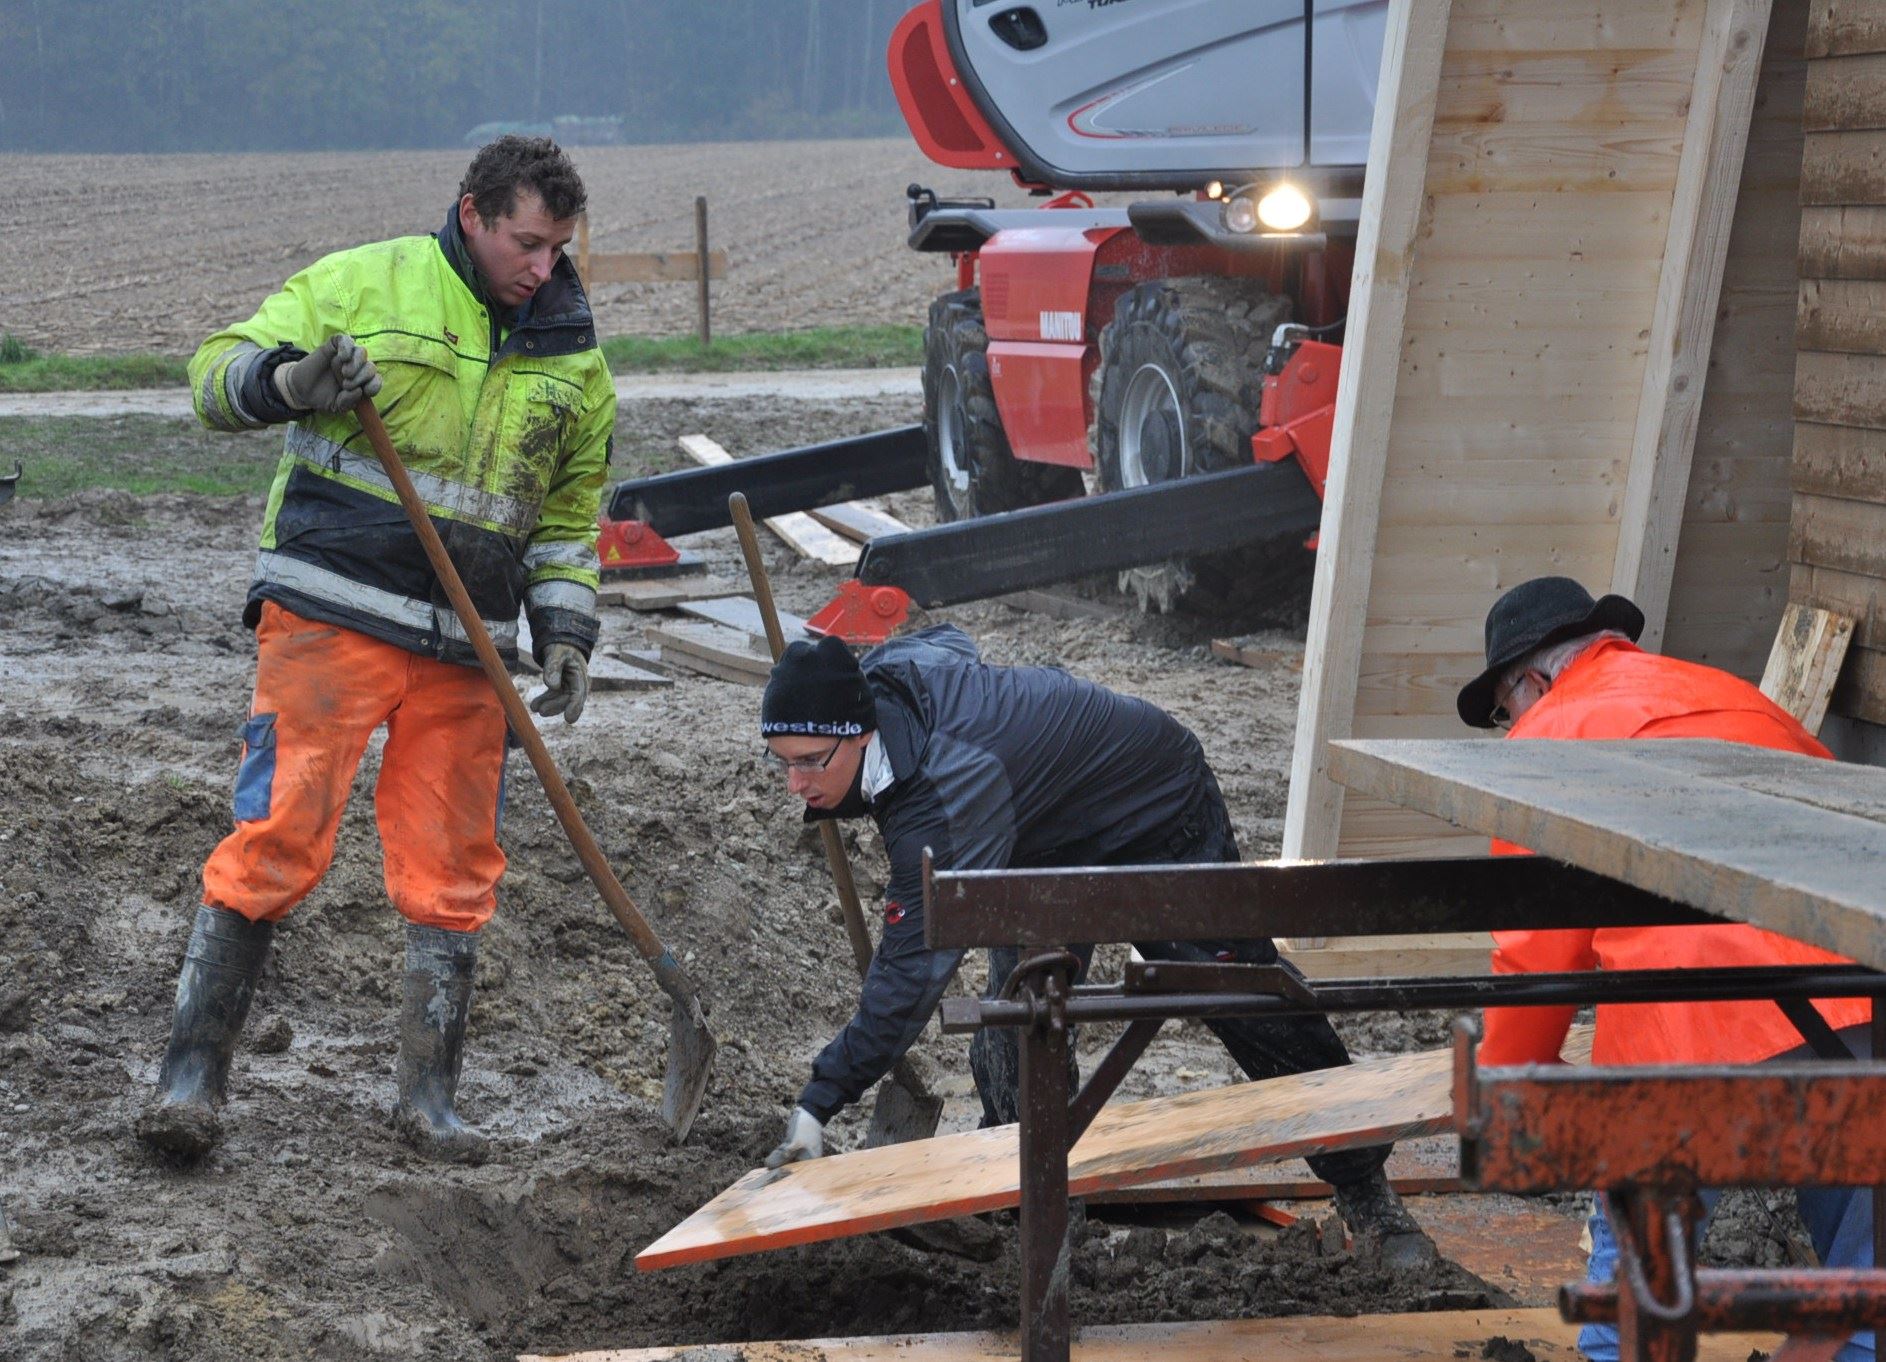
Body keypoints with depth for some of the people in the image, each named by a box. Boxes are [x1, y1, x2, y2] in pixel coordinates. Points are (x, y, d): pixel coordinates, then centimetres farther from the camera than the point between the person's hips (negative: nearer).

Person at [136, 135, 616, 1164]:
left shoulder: (571, 356, 13)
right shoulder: (365, 284, -1)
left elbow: (570, 511, 23)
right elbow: (216, 375, -2)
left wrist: (566, 632, 11)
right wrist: (292, 381, -24)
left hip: (464, 652, 5)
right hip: (329, 617, -4)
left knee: (452, 875, 5)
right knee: (277, 841, -10)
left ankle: (430, 1096, 17)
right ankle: (191, 1072, -3)